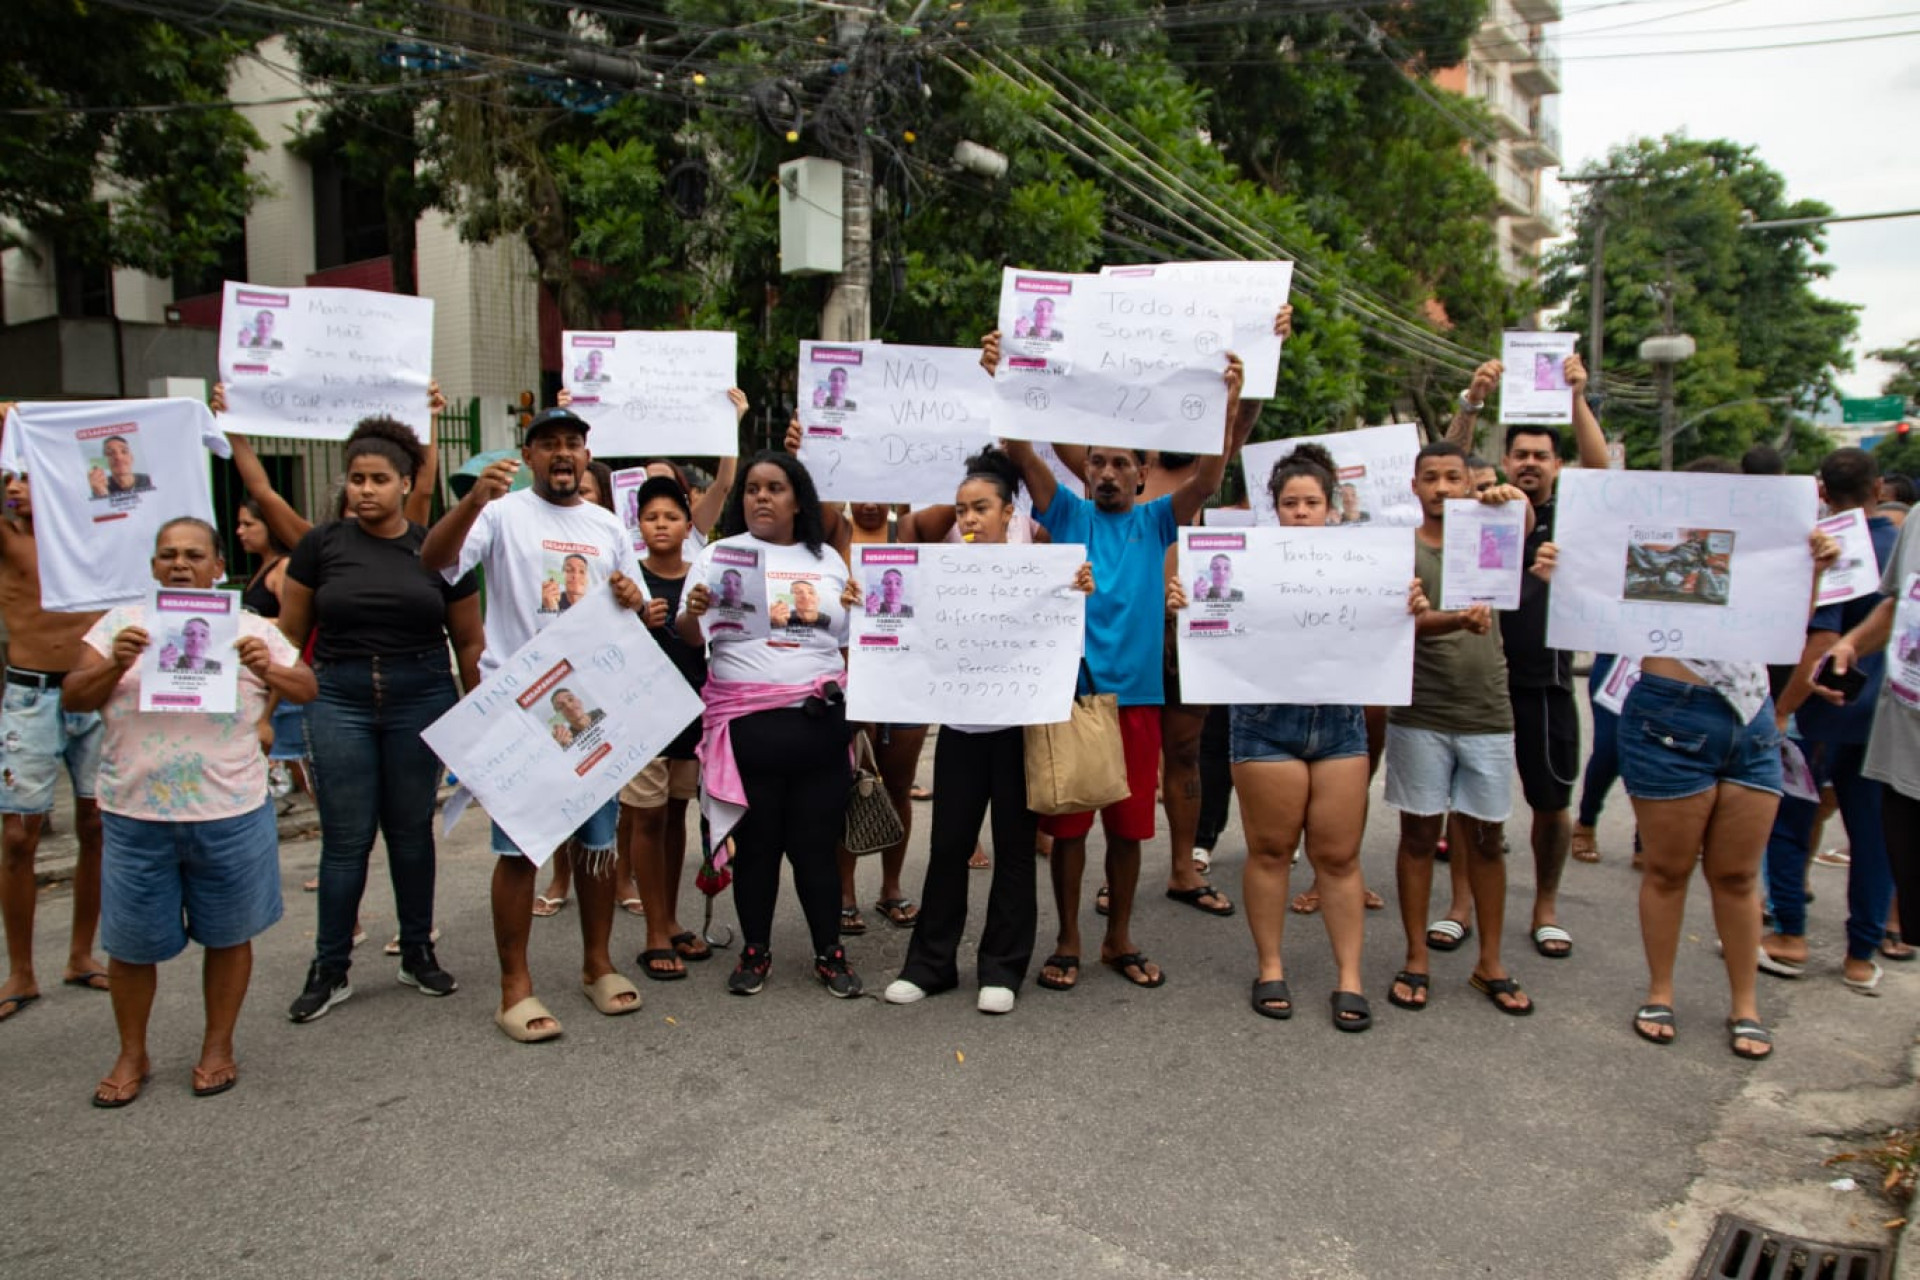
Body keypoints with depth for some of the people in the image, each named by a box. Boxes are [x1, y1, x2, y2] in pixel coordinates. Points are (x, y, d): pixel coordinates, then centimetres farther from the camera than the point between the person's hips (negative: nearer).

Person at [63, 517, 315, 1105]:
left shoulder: (249, 627, 3)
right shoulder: (122, 622, 3)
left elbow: (306, 689, 4)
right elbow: (73, 699, 0)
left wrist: (268, 670, -17)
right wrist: (114, 664, -18)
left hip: (230, 814, 0)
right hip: (135, 814, 1)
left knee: (228, 935, 11)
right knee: (132, 942, 11)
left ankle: (218, 1047, 29)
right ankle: (132, 1056, 30)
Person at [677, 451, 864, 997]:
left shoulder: (828, 561, 14)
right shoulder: (719, 555, 7)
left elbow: (849, 645, 19)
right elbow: (689, 639, 2)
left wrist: (855, 612, -1)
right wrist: (695, 612, -20)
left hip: (818, 722, 1)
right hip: (747, 723, -1)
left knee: (818, 842, 5)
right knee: (755, 843, 5)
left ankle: (830, 953, 17)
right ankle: (755, 951, 21)